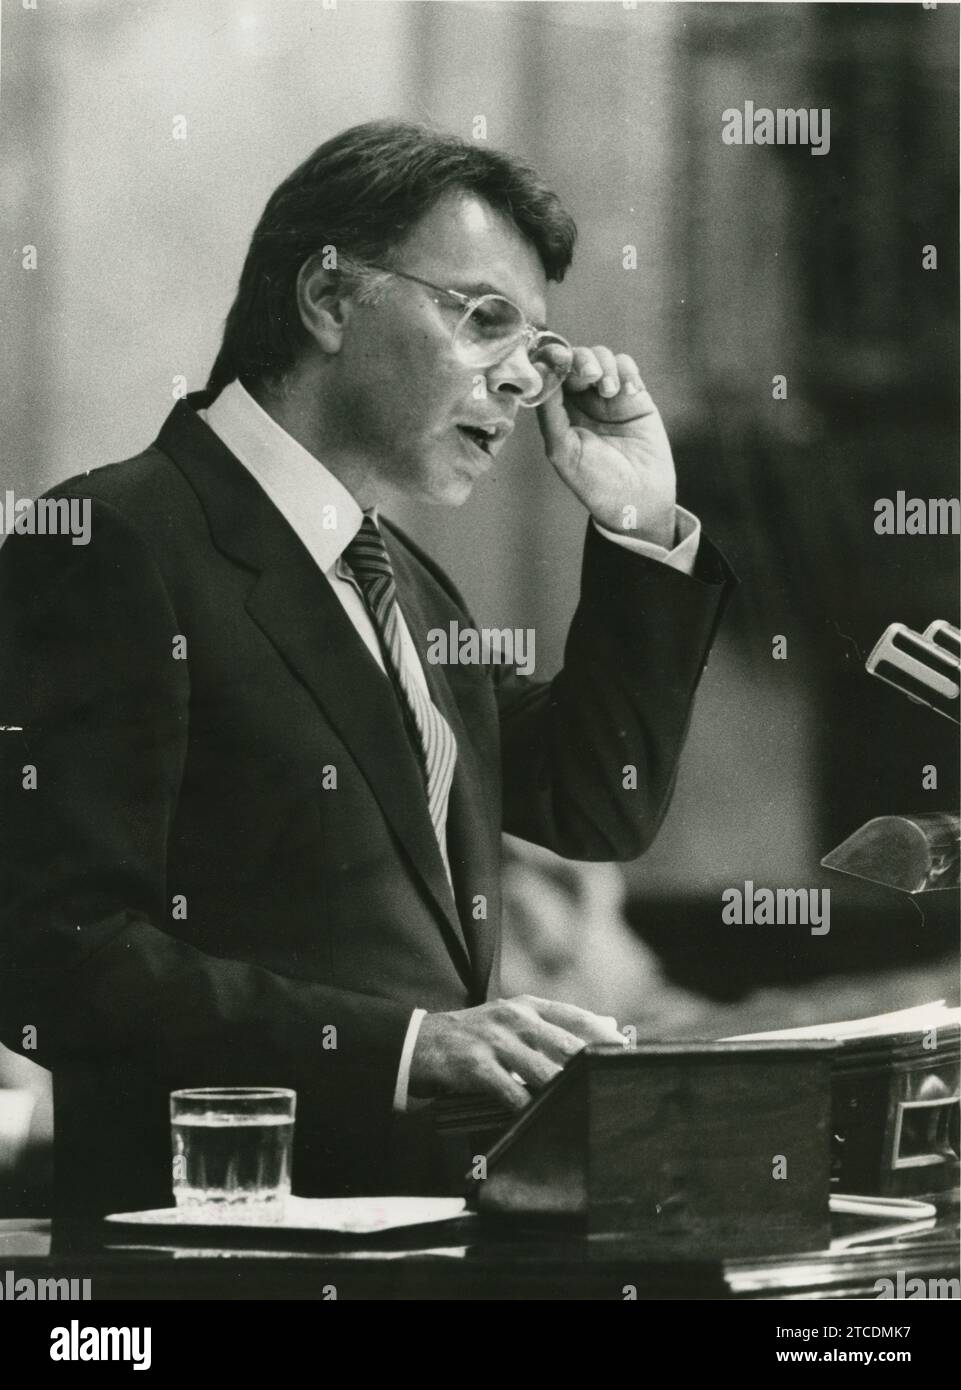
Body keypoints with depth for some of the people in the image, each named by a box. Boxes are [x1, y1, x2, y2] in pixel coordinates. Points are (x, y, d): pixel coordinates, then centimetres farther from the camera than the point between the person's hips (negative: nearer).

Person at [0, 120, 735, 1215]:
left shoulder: (403, 579, 21)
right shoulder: (114, 547, -9)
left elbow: (599, 810, 27)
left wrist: (639, 525, 15)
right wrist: (403, 1044, -23)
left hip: (434, 1198, 8)